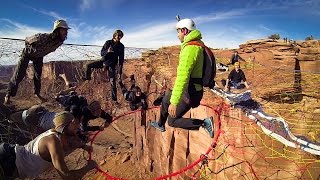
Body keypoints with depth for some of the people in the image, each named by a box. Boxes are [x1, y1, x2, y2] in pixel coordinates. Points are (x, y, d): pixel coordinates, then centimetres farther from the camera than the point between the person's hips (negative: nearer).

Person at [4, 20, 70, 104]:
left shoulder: (60, 41, -24)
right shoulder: (43, 37, -43)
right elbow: (27, 40, -21)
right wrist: (30, 47, -2)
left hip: (39, 55, 5)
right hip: (28, 53, -5)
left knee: (38, 75, 8)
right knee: (19, 74, -3)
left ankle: (37, 93, 25)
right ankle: (8, 95, 10)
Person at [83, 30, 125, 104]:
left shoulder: (121, 46, -5)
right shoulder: (108, 42, -5)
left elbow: (121, 60, -5)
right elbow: (102, 53, -5)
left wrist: (120, 71, -10)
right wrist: (107, 51, -29)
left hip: (112, 65, -1)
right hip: (103, 61, 2)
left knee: (113, 83, -5)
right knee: (88, 65, -14)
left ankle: (114, 99, 4)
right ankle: (87, 78, 14)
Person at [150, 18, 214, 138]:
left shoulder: (190, 48, -27)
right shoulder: (197, 44, 6)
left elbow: (183, 77, -33)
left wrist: (174, 102, -34)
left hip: (189, 93, -10)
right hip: (193, 89, 10)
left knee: (172, 121, 3)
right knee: (165, 101, 27)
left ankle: (204, 123, 1)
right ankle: (160, 124, 49)